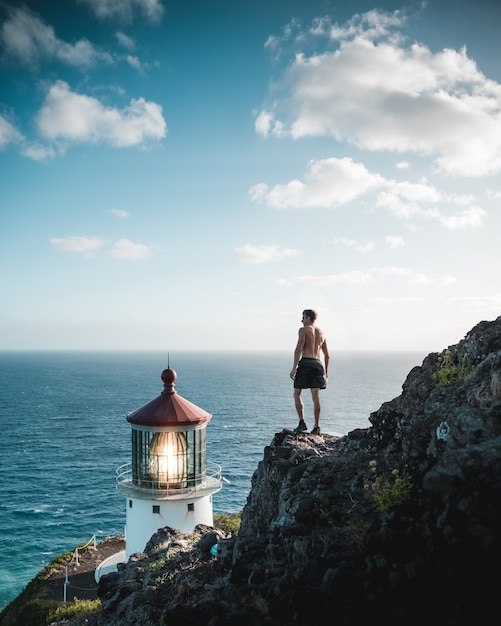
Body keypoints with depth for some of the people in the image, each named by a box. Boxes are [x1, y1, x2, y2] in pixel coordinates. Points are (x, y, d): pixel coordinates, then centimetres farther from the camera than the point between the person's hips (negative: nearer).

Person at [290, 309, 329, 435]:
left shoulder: (304, 330, -1)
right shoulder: (321, 333, 19)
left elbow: (299, 349, -12)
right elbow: (326, 355, 21)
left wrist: (294, 367, -14)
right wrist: (326, 371, 27)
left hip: (305, 363, -6)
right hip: (318, 364, 6)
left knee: (297, 394, 5)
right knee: (316, 396, 4)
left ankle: (302, 422, -4)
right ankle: (316, 426, 2)